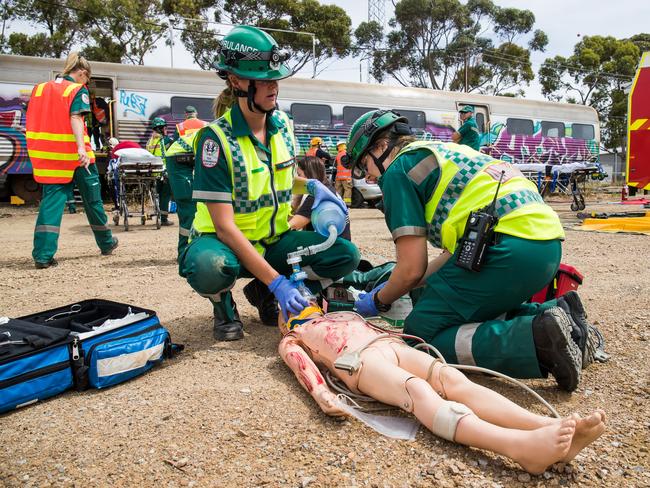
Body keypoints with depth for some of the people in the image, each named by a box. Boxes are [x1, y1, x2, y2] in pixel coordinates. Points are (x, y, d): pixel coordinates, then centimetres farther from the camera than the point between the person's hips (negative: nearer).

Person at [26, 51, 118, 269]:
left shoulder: (39, 88, 13)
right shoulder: (78, 90, -3)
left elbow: (32, 122, 14)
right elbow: (75, 118, -19)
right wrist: (81, 147, -31)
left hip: (48, 157, 4)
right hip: (76, 156, -4)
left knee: (51, 201, 2)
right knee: (92, 200, 12)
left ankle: (43, 254, -11)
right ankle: (106, 243, 28)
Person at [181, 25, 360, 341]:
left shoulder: (282, 124, -1)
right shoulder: (216, 138, -20)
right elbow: (224, 226, -25)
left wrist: (312, 186, -5)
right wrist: (277, 281, -31)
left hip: (273, 240, 6)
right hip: (227, 243, -5)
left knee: (346, 256, -15)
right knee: (209, 267, -40)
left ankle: (262, 293, 6)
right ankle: (223, 305, -2)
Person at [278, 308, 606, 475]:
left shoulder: (345, 314, 42)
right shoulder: (291, 340, 24)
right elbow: (302, 364, 4)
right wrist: (322, 394, -17)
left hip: (392, 344, 6)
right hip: (359, 360, -5)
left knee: (452, 378, -24)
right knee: (419, 392, -34)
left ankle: (549, 427, -45)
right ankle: (519, 445, -57)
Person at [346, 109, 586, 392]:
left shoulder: (399, 169, 2)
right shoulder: (441, 151, 29)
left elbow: (411, 268, -3)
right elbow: (459, 249, 28)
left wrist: (379, 301, 17)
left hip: (508, 246, -10)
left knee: (420, 334, -1)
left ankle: (535, 339, -15)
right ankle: (554, 314, 10)